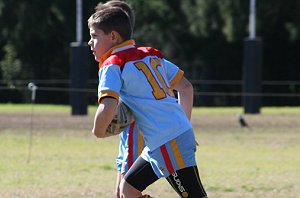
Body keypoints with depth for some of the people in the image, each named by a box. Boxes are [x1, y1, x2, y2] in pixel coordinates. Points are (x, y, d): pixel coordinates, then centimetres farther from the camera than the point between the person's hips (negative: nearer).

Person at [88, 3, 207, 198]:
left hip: (170, 144, -9)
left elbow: (107, 109, -22)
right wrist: (184, 125, 26)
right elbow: (186, 87, 21)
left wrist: (98, 131, -2)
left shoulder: (112, 66, -7)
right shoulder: (152, 55, 17)